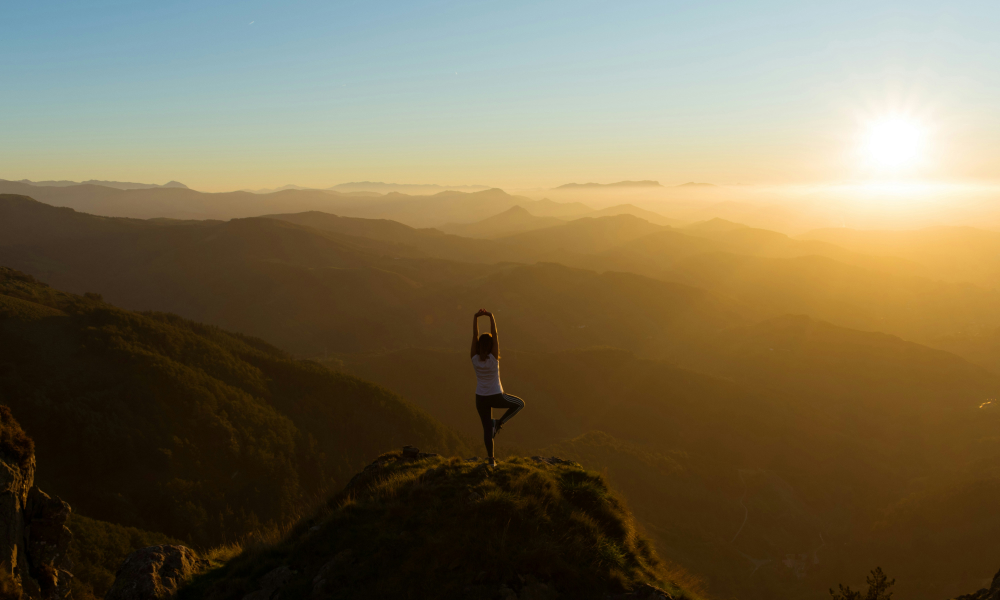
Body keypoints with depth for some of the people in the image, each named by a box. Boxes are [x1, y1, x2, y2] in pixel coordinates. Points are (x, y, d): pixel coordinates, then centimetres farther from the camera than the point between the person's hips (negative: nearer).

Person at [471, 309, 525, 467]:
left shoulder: (474, 358, -14)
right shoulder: (493, 358, -22)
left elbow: (474, 336, -18)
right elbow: (495, 335, -25)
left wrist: (476, 317, -24)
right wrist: (491, 317, -25)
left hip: (481, 398, 3)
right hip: (496, 397, -3)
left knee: (487, 428, 15)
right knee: (520, 404, 21)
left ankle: (491, 460, 19)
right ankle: (499, 423, 6)